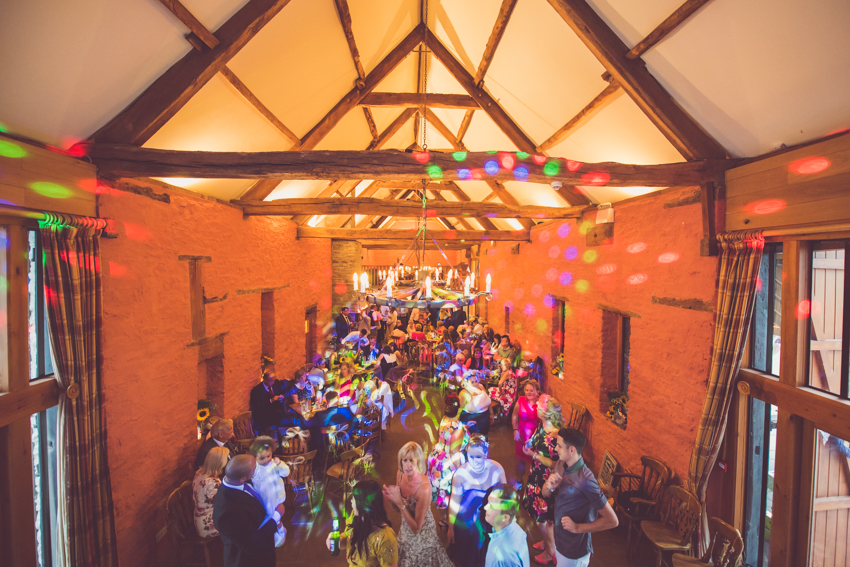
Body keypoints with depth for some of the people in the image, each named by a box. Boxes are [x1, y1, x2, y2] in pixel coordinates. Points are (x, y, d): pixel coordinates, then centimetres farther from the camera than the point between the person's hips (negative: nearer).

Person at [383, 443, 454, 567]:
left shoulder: (424, 487, -35)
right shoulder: (400, 474, -16)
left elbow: (416, 528, -26)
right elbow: (398, 509, -2)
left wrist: (400, 503, -35)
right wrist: (390, 498, -23)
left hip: (422, 535, -5)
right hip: (405, 531, 5)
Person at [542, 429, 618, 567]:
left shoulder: (585, 481, -30)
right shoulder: (561, 464, -7)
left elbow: (612, 521, -25)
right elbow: (546, 494, 4)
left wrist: (578, 528, -24)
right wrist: (549, 486, -19)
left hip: (574, 551, -7)